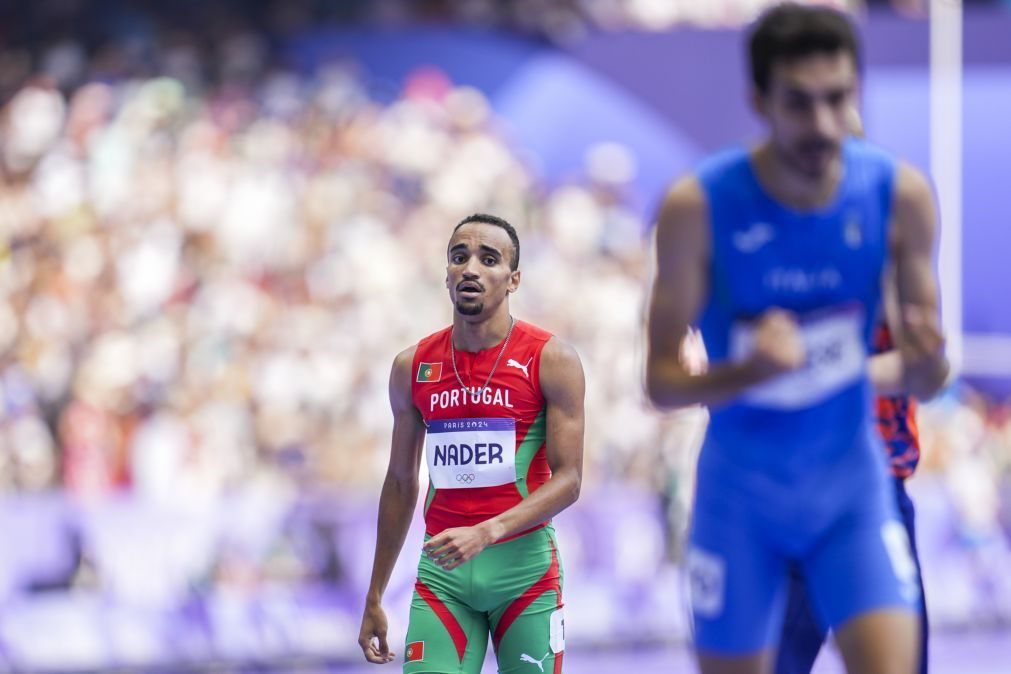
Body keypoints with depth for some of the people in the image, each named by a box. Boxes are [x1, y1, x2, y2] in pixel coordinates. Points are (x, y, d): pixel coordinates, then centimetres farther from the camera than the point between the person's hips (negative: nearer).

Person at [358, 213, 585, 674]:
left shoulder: (551, 360, -4)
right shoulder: (413, 367, 7)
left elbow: (568, 480, -9)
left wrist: (486, 533, -24)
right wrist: (374, 599, 15)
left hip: (523, 564, -2)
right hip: (441, 571, 2)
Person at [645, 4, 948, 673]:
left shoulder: (899, 194, -12)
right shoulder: (699, 206, -18)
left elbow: (922, 381, -6)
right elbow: (661, 380, -14)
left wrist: (927, 362, -31)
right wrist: (750, 371, -34)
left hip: (851, 487, 1)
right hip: (742, 492, -1)